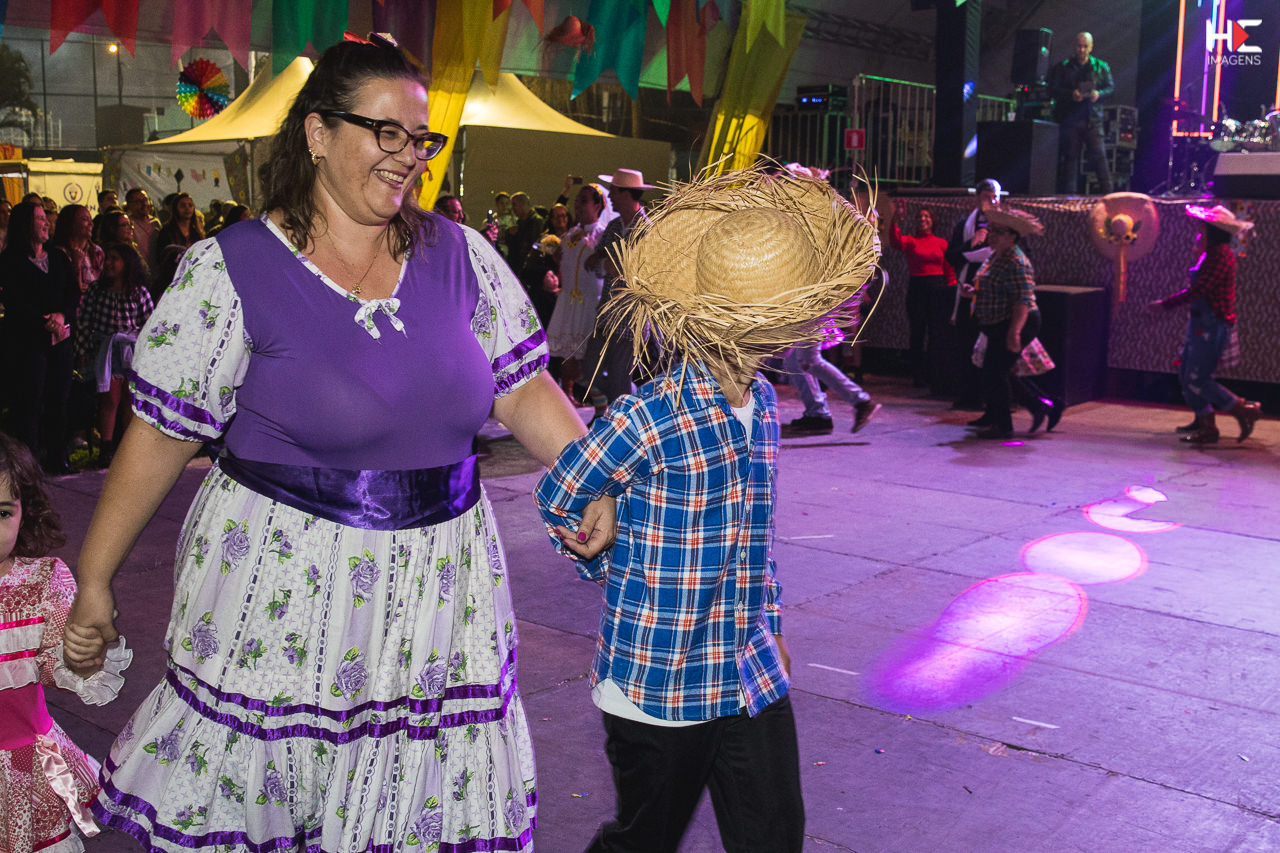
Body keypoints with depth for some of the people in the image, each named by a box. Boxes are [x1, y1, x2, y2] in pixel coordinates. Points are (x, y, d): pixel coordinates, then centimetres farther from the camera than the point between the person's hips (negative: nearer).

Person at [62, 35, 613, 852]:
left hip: (436, 588, 3)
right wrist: (93, 582, -1)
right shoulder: (231, 269, -8)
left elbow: (522, 386, 5)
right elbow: (160, 435, -5)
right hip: (283, 588, -3)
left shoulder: (459, 253, 3)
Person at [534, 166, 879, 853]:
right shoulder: (652, 417, -22)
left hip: (755, 680, 6)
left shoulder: (763, 403, 3)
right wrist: (619, 579, 2)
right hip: (658, 687, -6)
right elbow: (557, 499, -6)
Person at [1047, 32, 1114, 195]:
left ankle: (1107, 192, -8)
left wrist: (1099, 94, -12)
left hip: (1092, 119, 0)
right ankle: (1069, 194, 7)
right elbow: (1053, 89, 2)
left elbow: (1111, 87, 10)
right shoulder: (1063, 67, 9)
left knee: (1098, 155, -8)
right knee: (1070, 157, 2)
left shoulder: (1101, 67, 12)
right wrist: (1071, 94, -15)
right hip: (1069, 118, 0)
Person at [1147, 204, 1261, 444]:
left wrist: (1166, 305, -14)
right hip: (1202, 323, 10)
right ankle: (1204, 423, 23)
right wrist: (1166, 303, 8)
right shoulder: (1212, 253, 13)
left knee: (1197, 380, -9)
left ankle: (1245, 411, 3)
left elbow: (1198, 289, -21)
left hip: (1213, 326, -10)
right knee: (1186, 375, 12)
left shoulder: (1221, 255, -17)